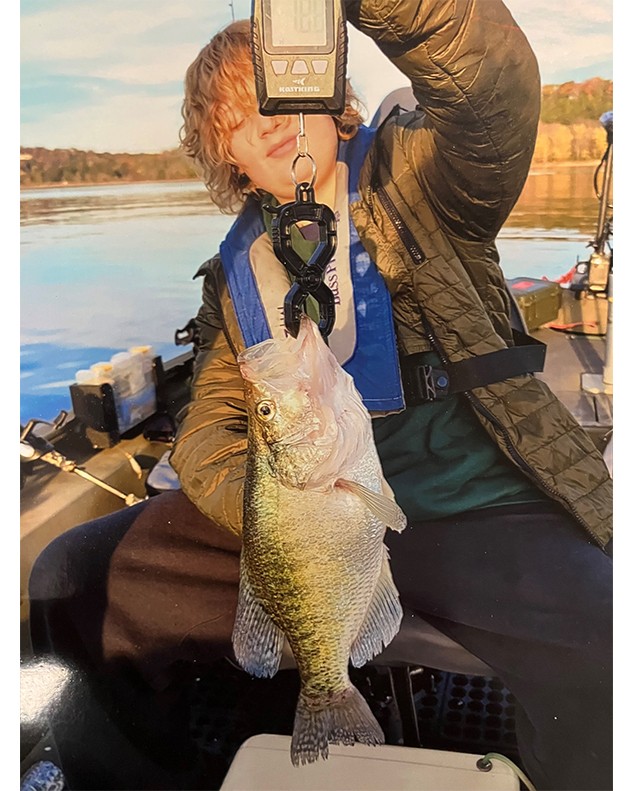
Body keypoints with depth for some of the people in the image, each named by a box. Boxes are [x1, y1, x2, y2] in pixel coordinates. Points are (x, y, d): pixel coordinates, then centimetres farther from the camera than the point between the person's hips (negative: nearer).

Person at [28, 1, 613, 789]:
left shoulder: (415, 174, 4)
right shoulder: (236, 272, 13)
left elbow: (497, 83, -18)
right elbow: (210, 428, 7)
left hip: (471, 509, -2)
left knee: (606, 667, -30)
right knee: (69, 581, -7)